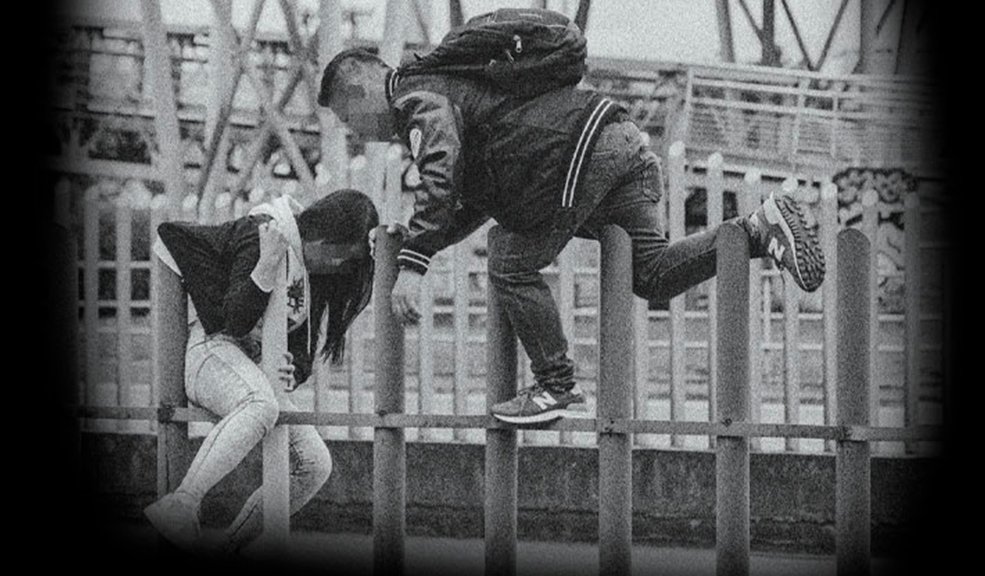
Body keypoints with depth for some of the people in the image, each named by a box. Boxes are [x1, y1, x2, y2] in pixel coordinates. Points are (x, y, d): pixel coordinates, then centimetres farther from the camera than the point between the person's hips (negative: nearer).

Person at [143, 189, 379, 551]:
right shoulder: (263, 233, -11)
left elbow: (301, 342, 19)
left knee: (314, 466, -6)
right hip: (212, 349, -8)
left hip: (259, 372, 8)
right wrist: (268, 263, -29)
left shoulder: (316, 276, 14)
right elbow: (235, 321, -19)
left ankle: (229, 549, -1)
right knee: (260, 405, -41)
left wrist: (293, 371, -1)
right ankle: (180, 505, -47)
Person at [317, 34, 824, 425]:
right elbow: (478, 201, 35)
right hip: (615, 137, 10)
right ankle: (760, 229, -1)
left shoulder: (419, 97, -3)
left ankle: (555, 385, 7)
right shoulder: (447, 84, 30)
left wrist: (412, 264, -25)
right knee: (651, 275, 8)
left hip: (577, 154, -10)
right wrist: (423, 237, 24)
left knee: (512, 269, 1)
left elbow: (440, 177, -22)